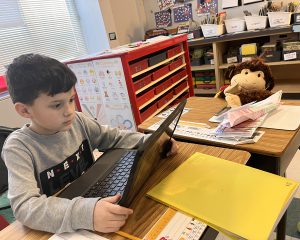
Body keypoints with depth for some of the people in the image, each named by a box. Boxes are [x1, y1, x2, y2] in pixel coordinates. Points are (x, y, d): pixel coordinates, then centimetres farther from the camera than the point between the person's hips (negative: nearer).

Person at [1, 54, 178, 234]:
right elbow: (24, 206, -30)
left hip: (93, 197, 5)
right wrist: (84, 213, -45)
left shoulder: (77, 121, -7)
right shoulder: (19, 147, -20)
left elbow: (114, 138, 3)